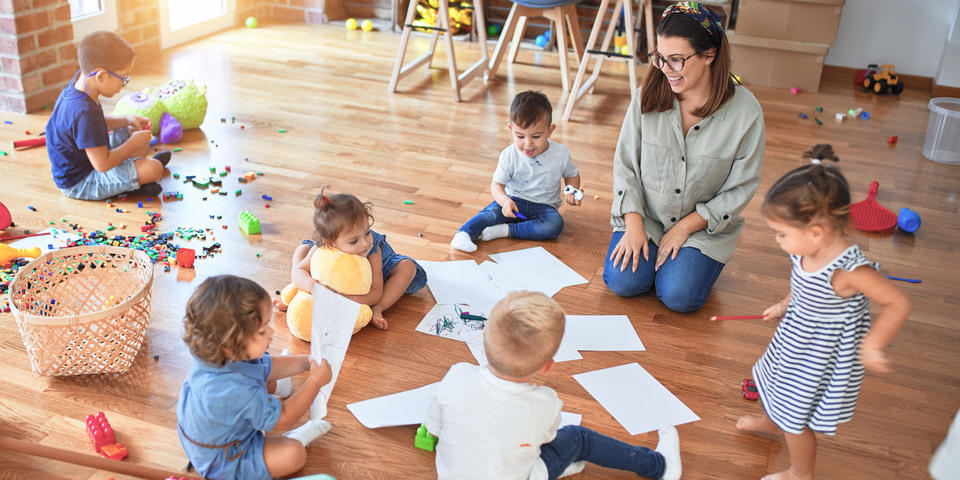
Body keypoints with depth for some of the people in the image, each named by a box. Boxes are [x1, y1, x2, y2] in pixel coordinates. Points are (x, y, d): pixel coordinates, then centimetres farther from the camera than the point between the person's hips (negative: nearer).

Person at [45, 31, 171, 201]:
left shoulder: (77, 88, -4)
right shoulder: (85, 113, -35)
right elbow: (102, 164, -32)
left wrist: (127, 119, 2)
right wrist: (134, 143, -19)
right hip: (78, 184, -10)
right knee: (153, 169, -22)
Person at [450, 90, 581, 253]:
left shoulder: (561, 154, -7)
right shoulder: (509, 155, -10)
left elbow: (572, 175, 12)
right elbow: (497, 184, -11)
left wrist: (573, 192, -10)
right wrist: (505, 201, -34)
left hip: (544, 207, 0)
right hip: (513, 200, 0)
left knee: (555, 224, -31)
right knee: (491, 213, -29)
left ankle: (505, 230, -30)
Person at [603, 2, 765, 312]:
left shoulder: (745, 111, -15)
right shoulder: (648, 96, -9)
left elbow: (741, 187, -8)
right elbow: (625, 163, -2)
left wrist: (684, 228, -13)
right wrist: (633, 224, -13)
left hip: (704, 225, -1)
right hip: (645, 214, 2)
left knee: (678, 296, -19)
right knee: (623, 282, -18)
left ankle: (694, 259, 14)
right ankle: (651, 251, 14)